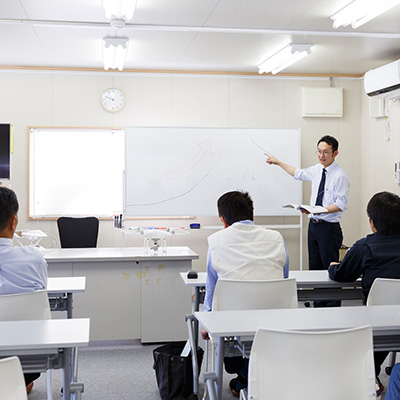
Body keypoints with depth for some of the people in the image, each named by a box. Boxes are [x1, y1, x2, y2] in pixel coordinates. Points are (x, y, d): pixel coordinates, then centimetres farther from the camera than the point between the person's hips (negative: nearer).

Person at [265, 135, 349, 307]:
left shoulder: (340, 175, -12)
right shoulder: (317, 170, 10)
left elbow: (341, 205, -16)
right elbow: (299, 173, 28)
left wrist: (319, 210, -28)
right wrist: (278, 162, 32)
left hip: (329, 227, -7)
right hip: (313, 225, 7)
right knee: (314, 268, 11)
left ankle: (333, 308, 3)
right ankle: (318, 306, 19)